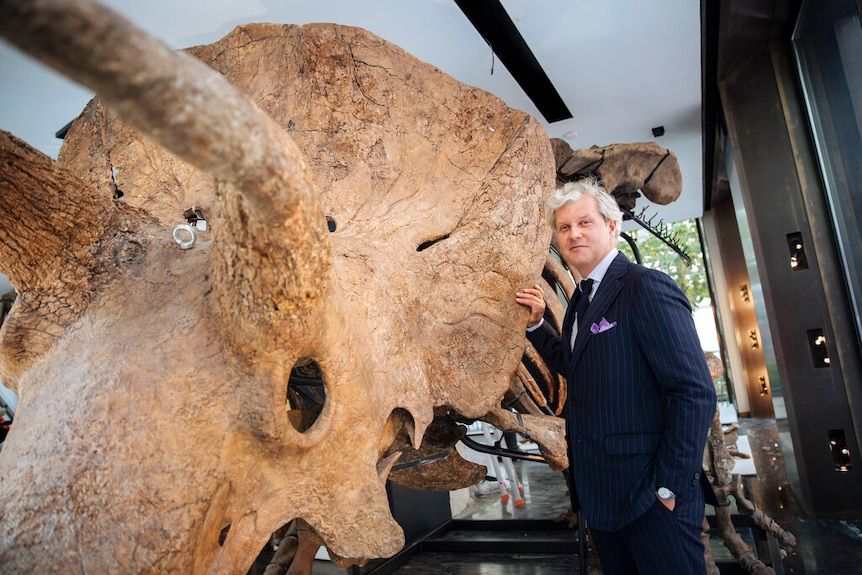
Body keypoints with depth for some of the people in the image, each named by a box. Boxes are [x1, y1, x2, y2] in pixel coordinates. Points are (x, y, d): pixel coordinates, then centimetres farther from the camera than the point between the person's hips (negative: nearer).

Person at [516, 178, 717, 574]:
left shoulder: (646, 288, -15)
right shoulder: (582, 300, 11)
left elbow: (695, 392, -19)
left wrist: (670, 487, -18)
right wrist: (536, 323, 11)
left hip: (649, 497, -8)